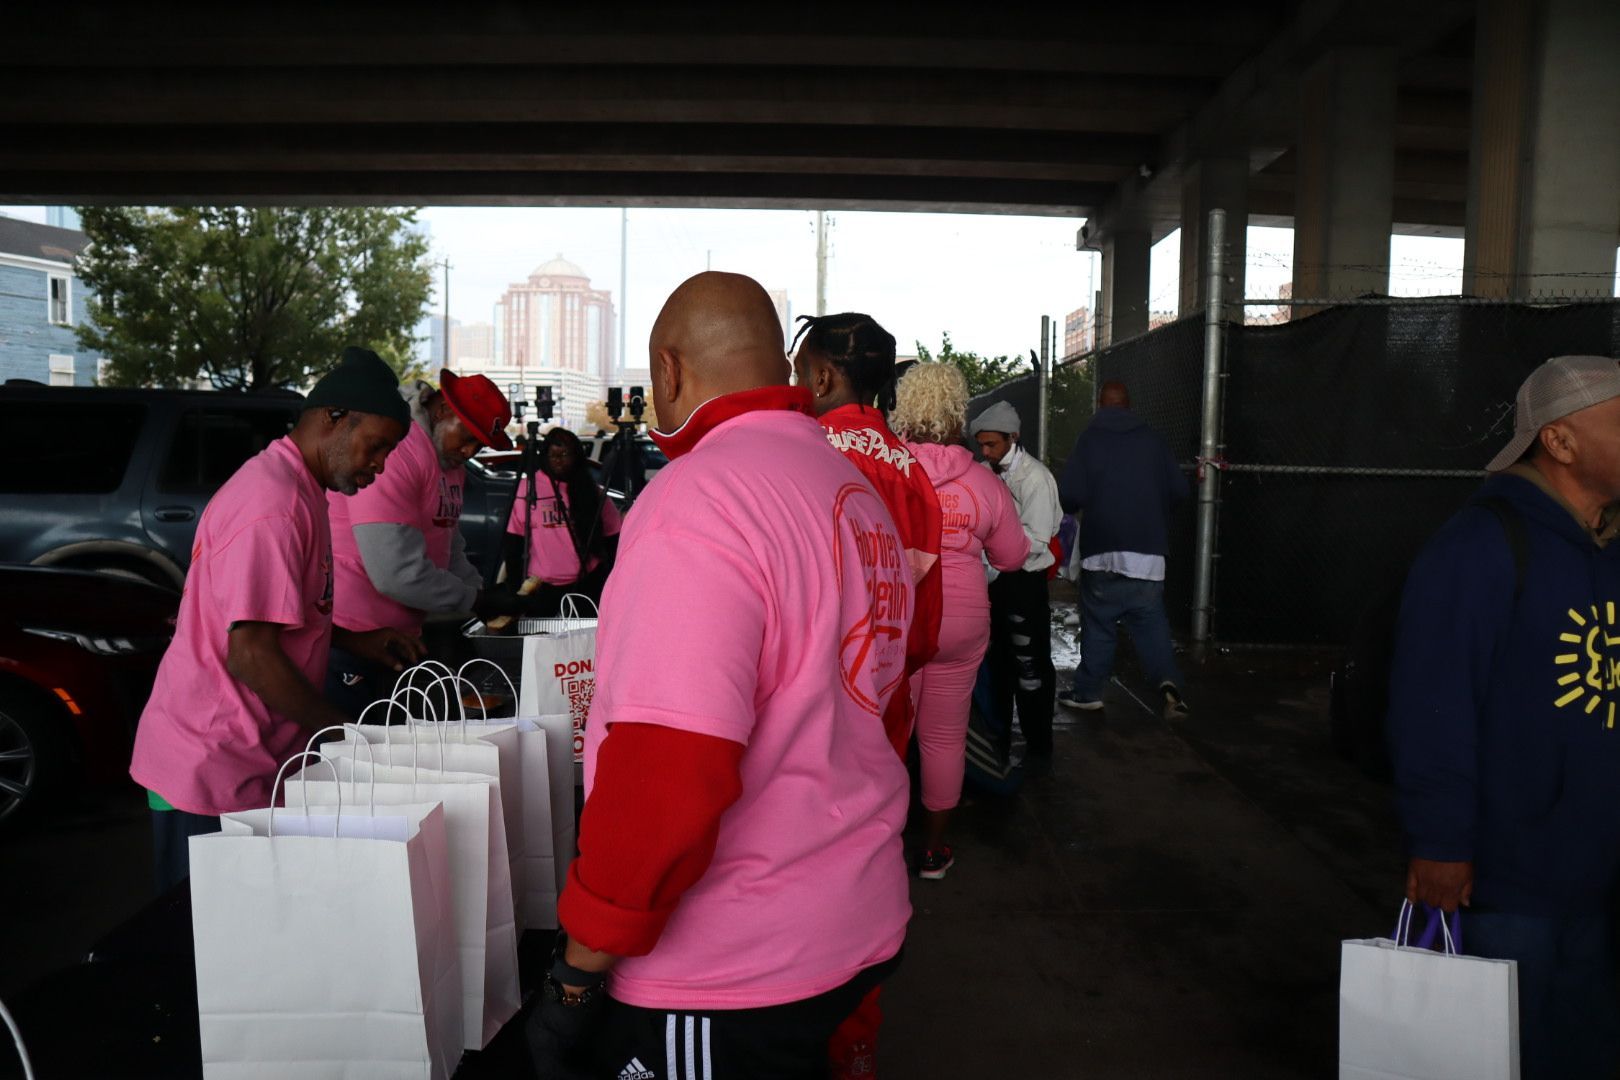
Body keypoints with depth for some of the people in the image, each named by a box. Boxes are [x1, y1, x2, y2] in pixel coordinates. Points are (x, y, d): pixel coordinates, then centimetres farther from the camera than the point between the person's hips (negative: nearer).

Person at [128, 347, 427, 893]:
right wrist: (345, 732, -16)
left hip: (246, 762, 9)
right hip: (209, 772, -9)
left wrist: (358, 641, 8)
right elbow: (250, 654, -24)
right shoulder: (274, 507, -22)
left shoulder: (295, 489, 12)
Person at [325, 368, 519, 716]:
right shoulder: (395, 449, -20)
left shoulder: (451, 463, 13)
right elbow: (395, 572, -25)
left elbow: (450, 552, 18)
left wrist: (486, 596, 1)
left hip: (393, 639, 10)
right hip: (345, 641, -10)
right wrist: (476, 601, -13)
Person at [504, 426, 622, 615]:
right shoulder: (528, 488, -3)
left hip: (589, 584, 2)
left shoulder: (592, 490, 6)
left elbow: (613, 537, 8)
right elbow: (514, 541, -1)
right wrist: (516, 585, -3)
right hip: (543, 588, -1)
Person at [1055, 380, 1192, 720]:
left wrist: (1076, 509, 13)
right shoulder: (1152, 439, 4)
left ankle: (1088, 691, 14)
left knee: (1098, 621, 8)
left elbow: (1069, 495, -10)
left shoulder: (1090, 438, -3)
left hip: (1102, 551, -2)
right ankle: (1167, 680, -9)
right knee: (1151, 620, 9)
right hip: (1148, 551, 2)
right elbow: (1180, 490, 6)